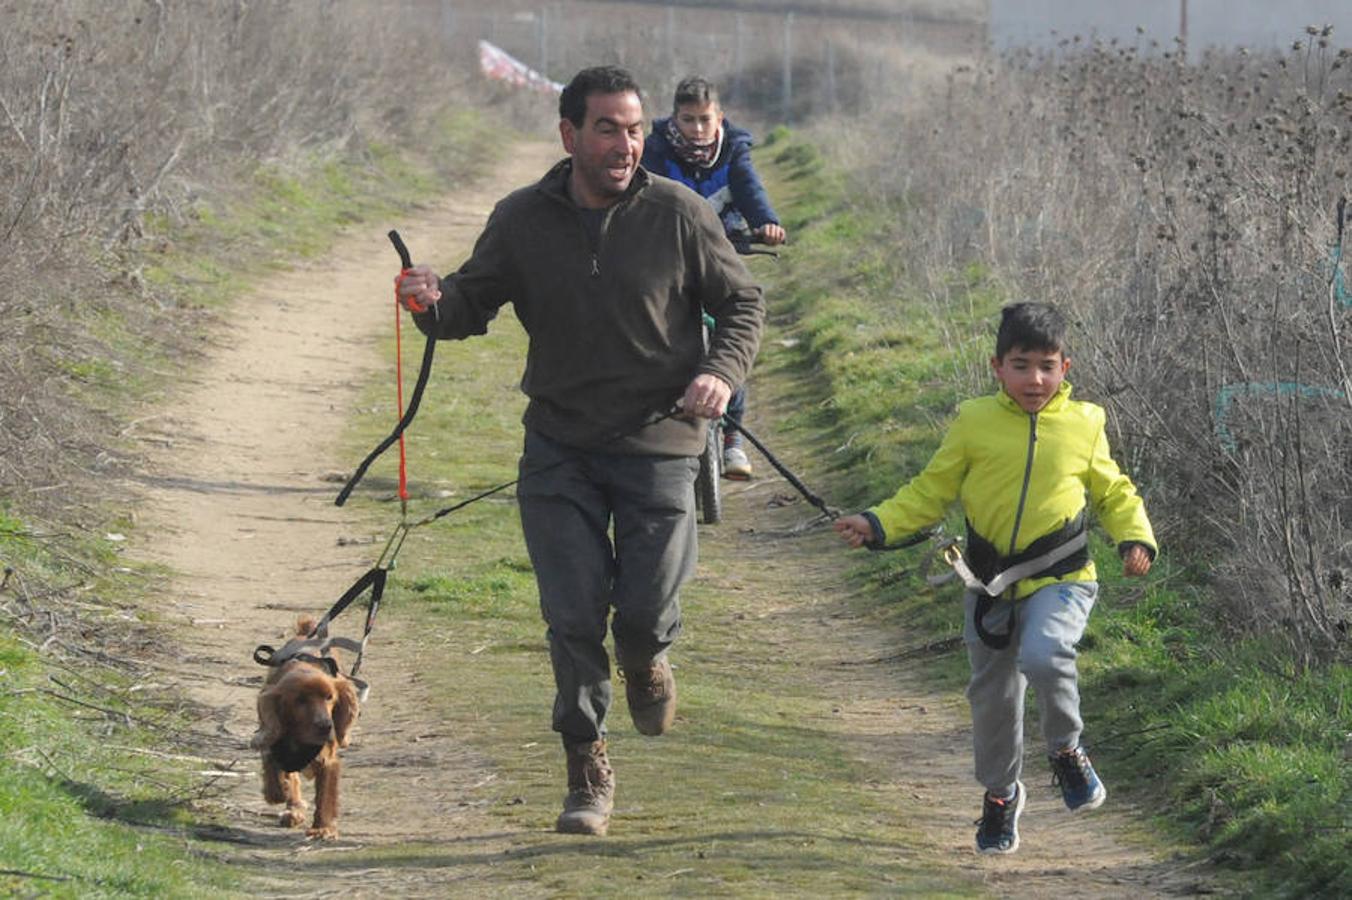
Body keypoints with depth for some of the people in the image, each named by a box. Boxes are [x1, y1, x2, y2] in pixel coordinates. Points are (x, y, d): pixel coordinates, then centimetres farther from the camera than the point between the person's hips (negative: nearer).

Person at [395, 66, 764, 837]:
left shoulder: (679, 214, -7)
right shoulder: (522, 221, -2)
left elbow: (744, 303, 3)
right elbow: (474, 306, 6)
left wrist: (723, 371, -15)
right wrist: (435, 303, -17)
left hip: (658, 445, -1)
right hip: (559, 447, 1)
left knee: (646, 607, -5)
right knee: (572, 616, -2)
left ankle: (646, 660, 34)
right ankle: (588, 769, 14)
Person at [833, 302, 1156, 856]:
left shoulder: (1082, 425, 1)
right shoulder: (975, 423, -1)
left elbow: (1113, 493, 15)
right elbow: (930, 492, 5)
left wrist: (1135, 540, -2)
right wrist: (878, 526, -7)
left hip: (1059, 579, -2)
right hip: (990, 582, 2)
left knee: (1043, 656, -30)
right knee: (992, 695, 10)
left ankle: (1067, 751, -3)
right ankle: (1001, 795, 34)